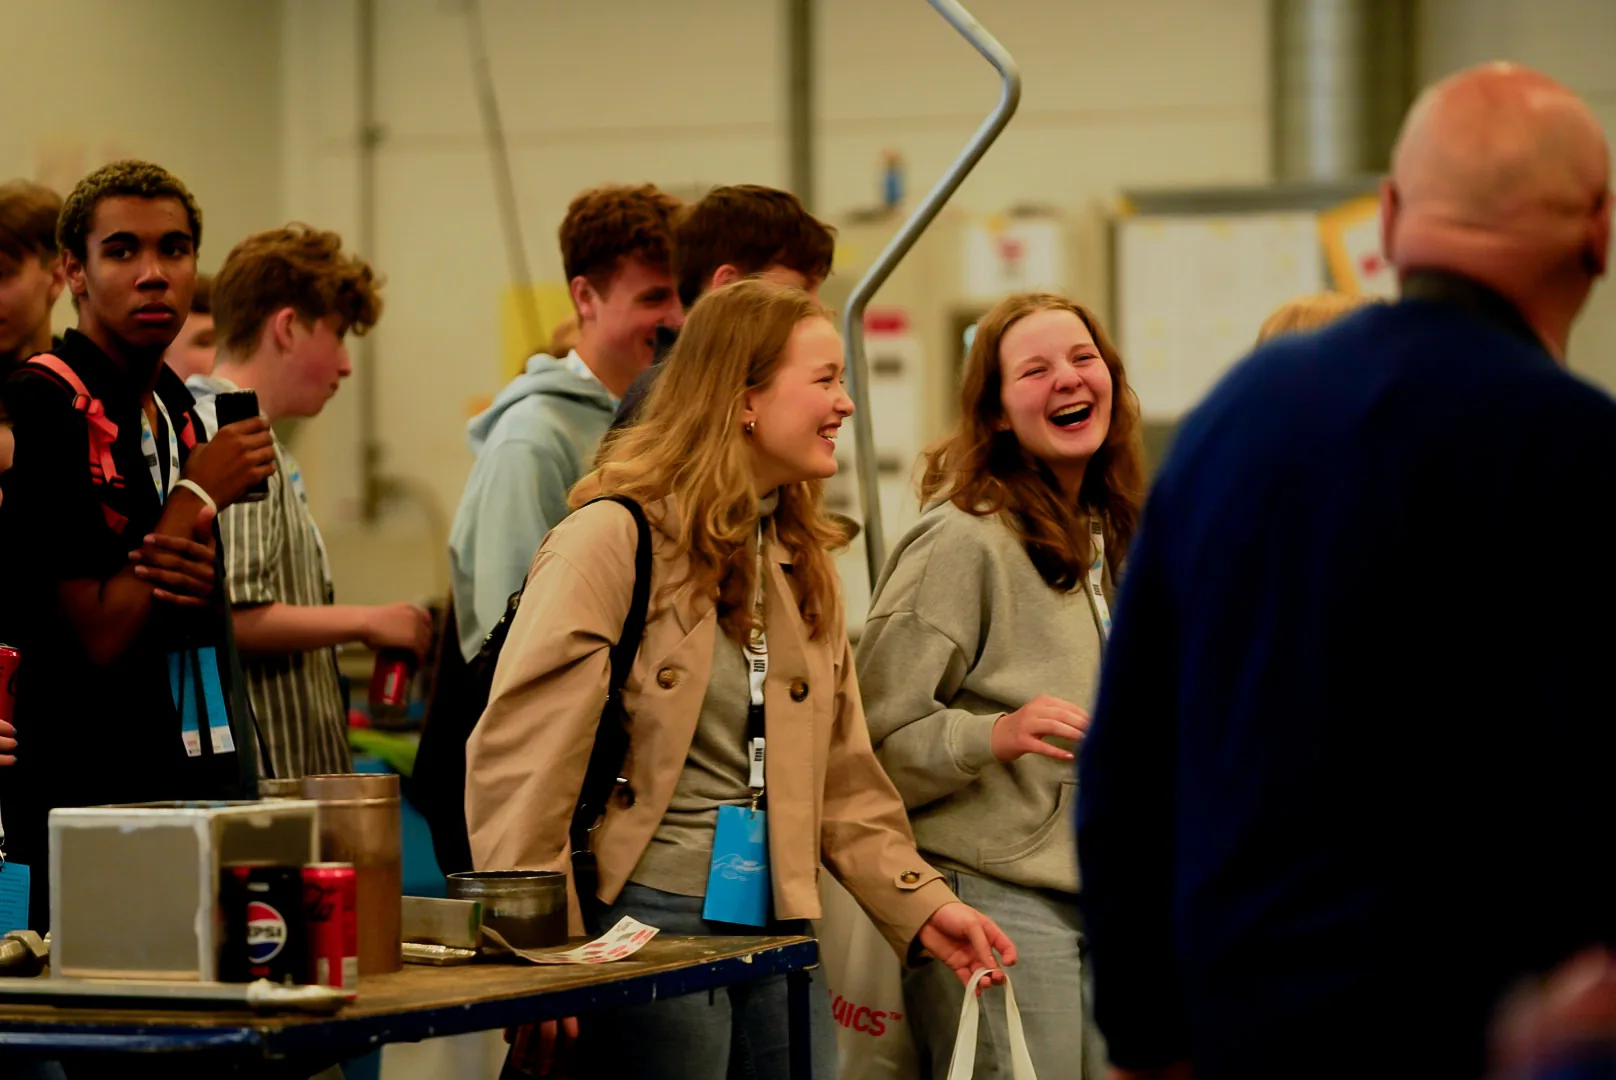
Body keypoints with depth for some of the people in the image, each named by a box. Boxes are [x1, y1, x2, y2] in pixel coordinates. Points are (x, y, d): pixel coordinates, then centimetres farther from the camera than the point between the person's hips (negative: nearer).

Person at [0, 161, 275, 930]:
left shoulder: (178, 409, 13)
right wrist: (199, 497, -8)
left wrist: (194, 583, -4)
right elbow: (100, 636, -16)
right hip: (91, 799, -8)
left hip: (210, 783, 8)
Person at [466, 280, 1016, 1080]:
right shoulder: (615, 538, -8)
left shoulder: (803, 562, 16)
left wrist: (921, 906, 7)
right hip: (650, 924, -7)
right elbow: (518, 763, -14)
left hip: (778, 929, 7)